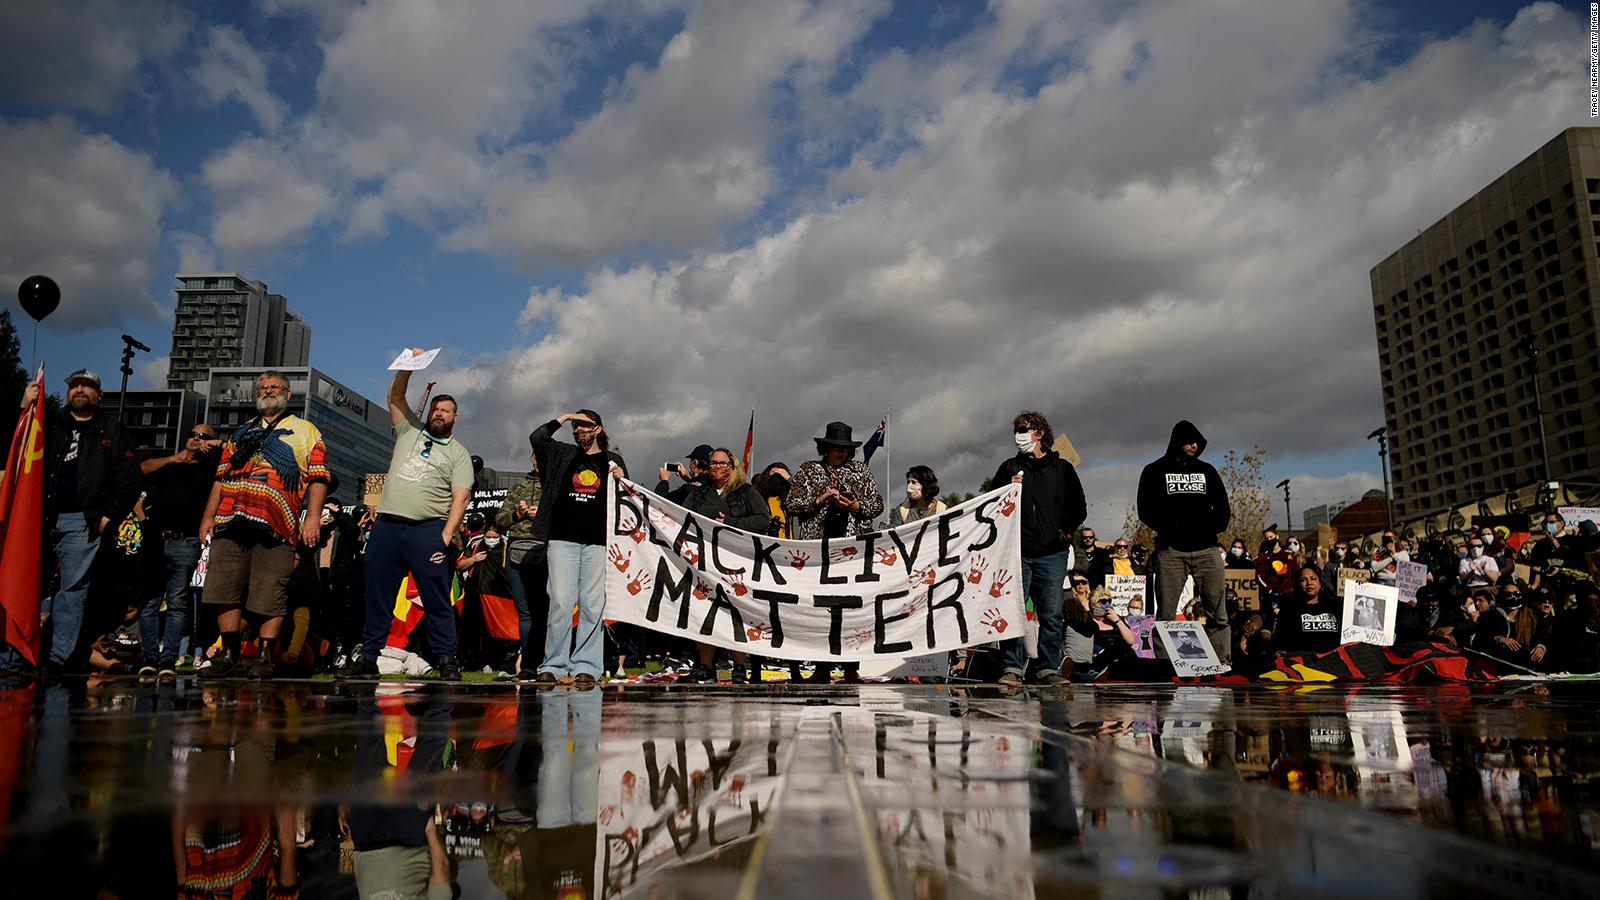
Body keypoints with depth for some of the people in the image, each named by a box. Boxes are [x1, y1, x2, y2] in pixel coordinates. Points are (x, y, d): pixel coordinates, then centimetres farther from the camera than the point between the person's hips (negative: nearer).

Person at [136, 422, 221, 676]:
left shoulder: (210, 467, 13)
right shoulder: (169, 464, 21)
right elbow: (144, 468, 2)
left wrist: (217, 444, 3)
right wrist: (175, 458, -6)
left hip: (185, 543, -2)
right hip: (154, 540, 3)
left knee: (177, 604, -3)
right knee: (148, 602, 1)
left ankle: (169, 659, -1)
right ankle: (150, 657, 6)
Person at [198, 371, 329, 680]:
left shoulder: (305, 431, 13)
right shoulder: (241, 433, 26)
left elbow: (318, 478, 3)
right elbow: (221, 478, 24)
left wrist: (313, 516, -9)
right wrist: (209, 516, 13)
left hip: (275, 526, -4)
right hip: (231, 522, 5)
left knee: (270, 595, -5)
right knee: (224, 590, 1)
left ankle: (264, 657, 3)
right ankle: (229, 656, 11)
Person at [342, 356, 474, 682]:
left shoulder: (459, 453, 8)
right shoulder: (410, 431, 19)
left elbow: (461, 498, -1)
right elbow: (395, 396, 14)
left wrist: (446, 536, -12)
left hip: (429, 530, -3)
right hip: (386, 526, 3)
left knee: (437, 600, -5)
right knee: (377, 597, 6)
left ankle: (447, 661, -3)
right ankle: (367, 658, 13)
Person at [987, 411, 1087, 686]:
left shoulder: (1062, 468, 11)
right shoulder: (1009, 468, 12)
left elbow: (1079, 508, 15)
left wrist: (1065, 530, 1)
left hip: (1052, 553, 0)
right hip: (1017, 552, 0)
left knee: (1051, 615, 0)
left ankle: (1048, 669, 7)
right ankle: (1012, 669, -1)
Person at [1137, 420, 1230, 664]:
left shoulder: (1206, 470, 17)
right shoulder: (1155, 471, 8)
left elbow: (1222, 506, 17)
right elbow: (1145, 509, 1)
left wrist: (1215, 526, -1)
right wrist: (1168, 528, -12)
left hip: (1206, 548, 3)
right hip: (1171, 550, -3)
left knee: (1217, 612, -2)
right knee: (1165, 614, -3)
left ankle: (1222, 664, 1)